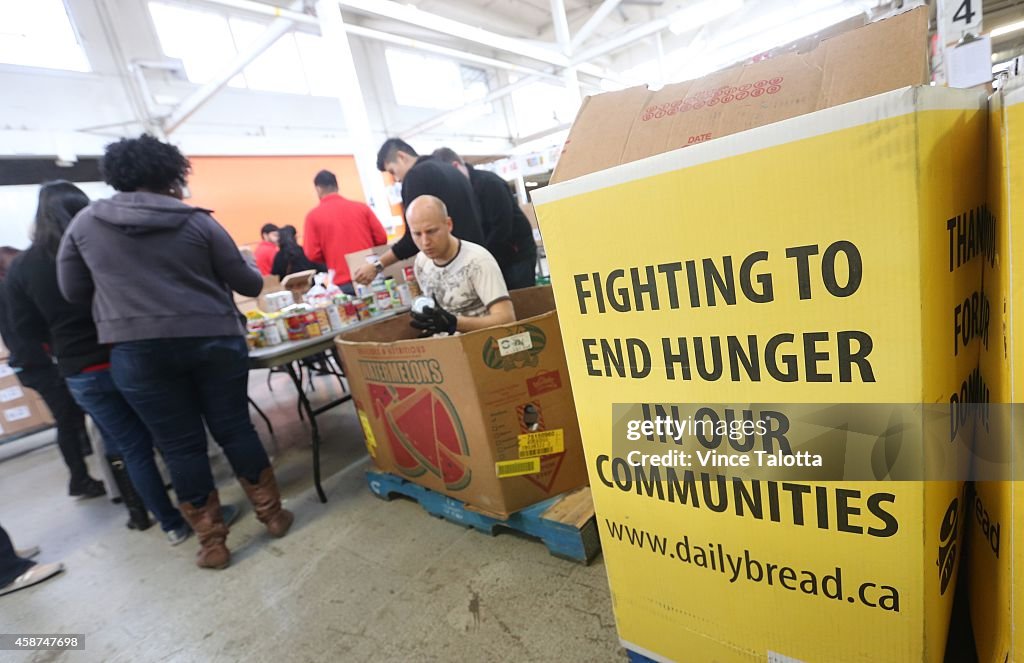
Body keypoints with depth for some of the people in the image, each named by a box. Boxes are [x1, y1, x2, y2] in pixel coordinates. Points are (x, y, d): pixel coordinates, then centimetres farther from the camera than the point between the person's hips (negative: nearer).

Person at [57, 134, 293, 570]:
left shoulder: (84, 224, 7)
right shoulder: (198, 222, 0)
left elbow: (72, 292, 13)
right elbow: (245, 281, 3)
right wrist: (262, 282, 26)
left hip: (137, 350, 1)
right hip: (214, 340, -1)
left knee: (180, 445, 8)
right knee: (234, 428, 11)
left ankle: (211, 543, 18)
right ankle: (272, 514, 23)